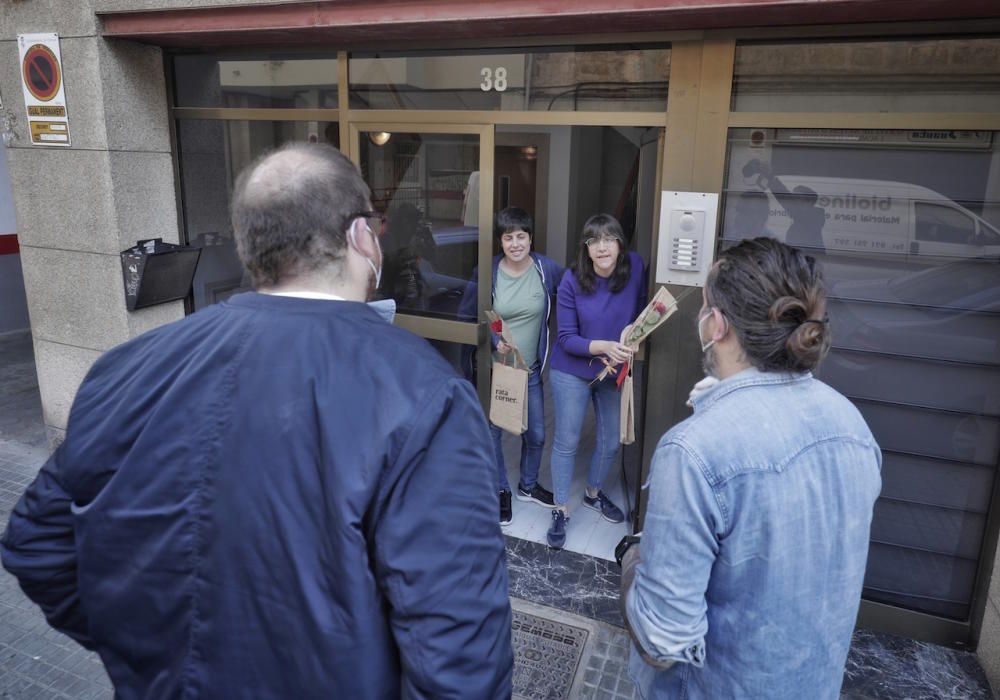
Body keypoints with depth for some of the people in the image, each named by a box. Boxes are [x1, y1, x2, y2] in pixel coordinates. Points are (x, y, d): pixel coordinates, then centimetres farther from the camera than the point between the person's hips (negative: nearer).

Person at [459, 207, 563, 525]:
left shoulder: (547, 269, -9)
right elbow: (467, 317, -6)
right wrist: (495, 341, -20)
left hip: (530, 369, 2)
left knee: (536, 434, 15)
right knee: (491, 432, 9)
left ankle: (528, 486, 42)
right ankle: (501, 491, 34)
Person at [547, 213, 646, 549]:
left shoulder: (635, 267, -13)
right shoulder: (572, 280, -19)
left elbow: (641, 311, 4)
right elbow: (566, 338, -17)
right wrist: (604, 347, -31)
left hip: (615, 371, 3)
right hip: (573, 372, -3)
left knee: (611, 441, 16)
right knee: (567, 442, 6)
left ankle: (593, 493, 44)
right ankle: (561, 510, 25)